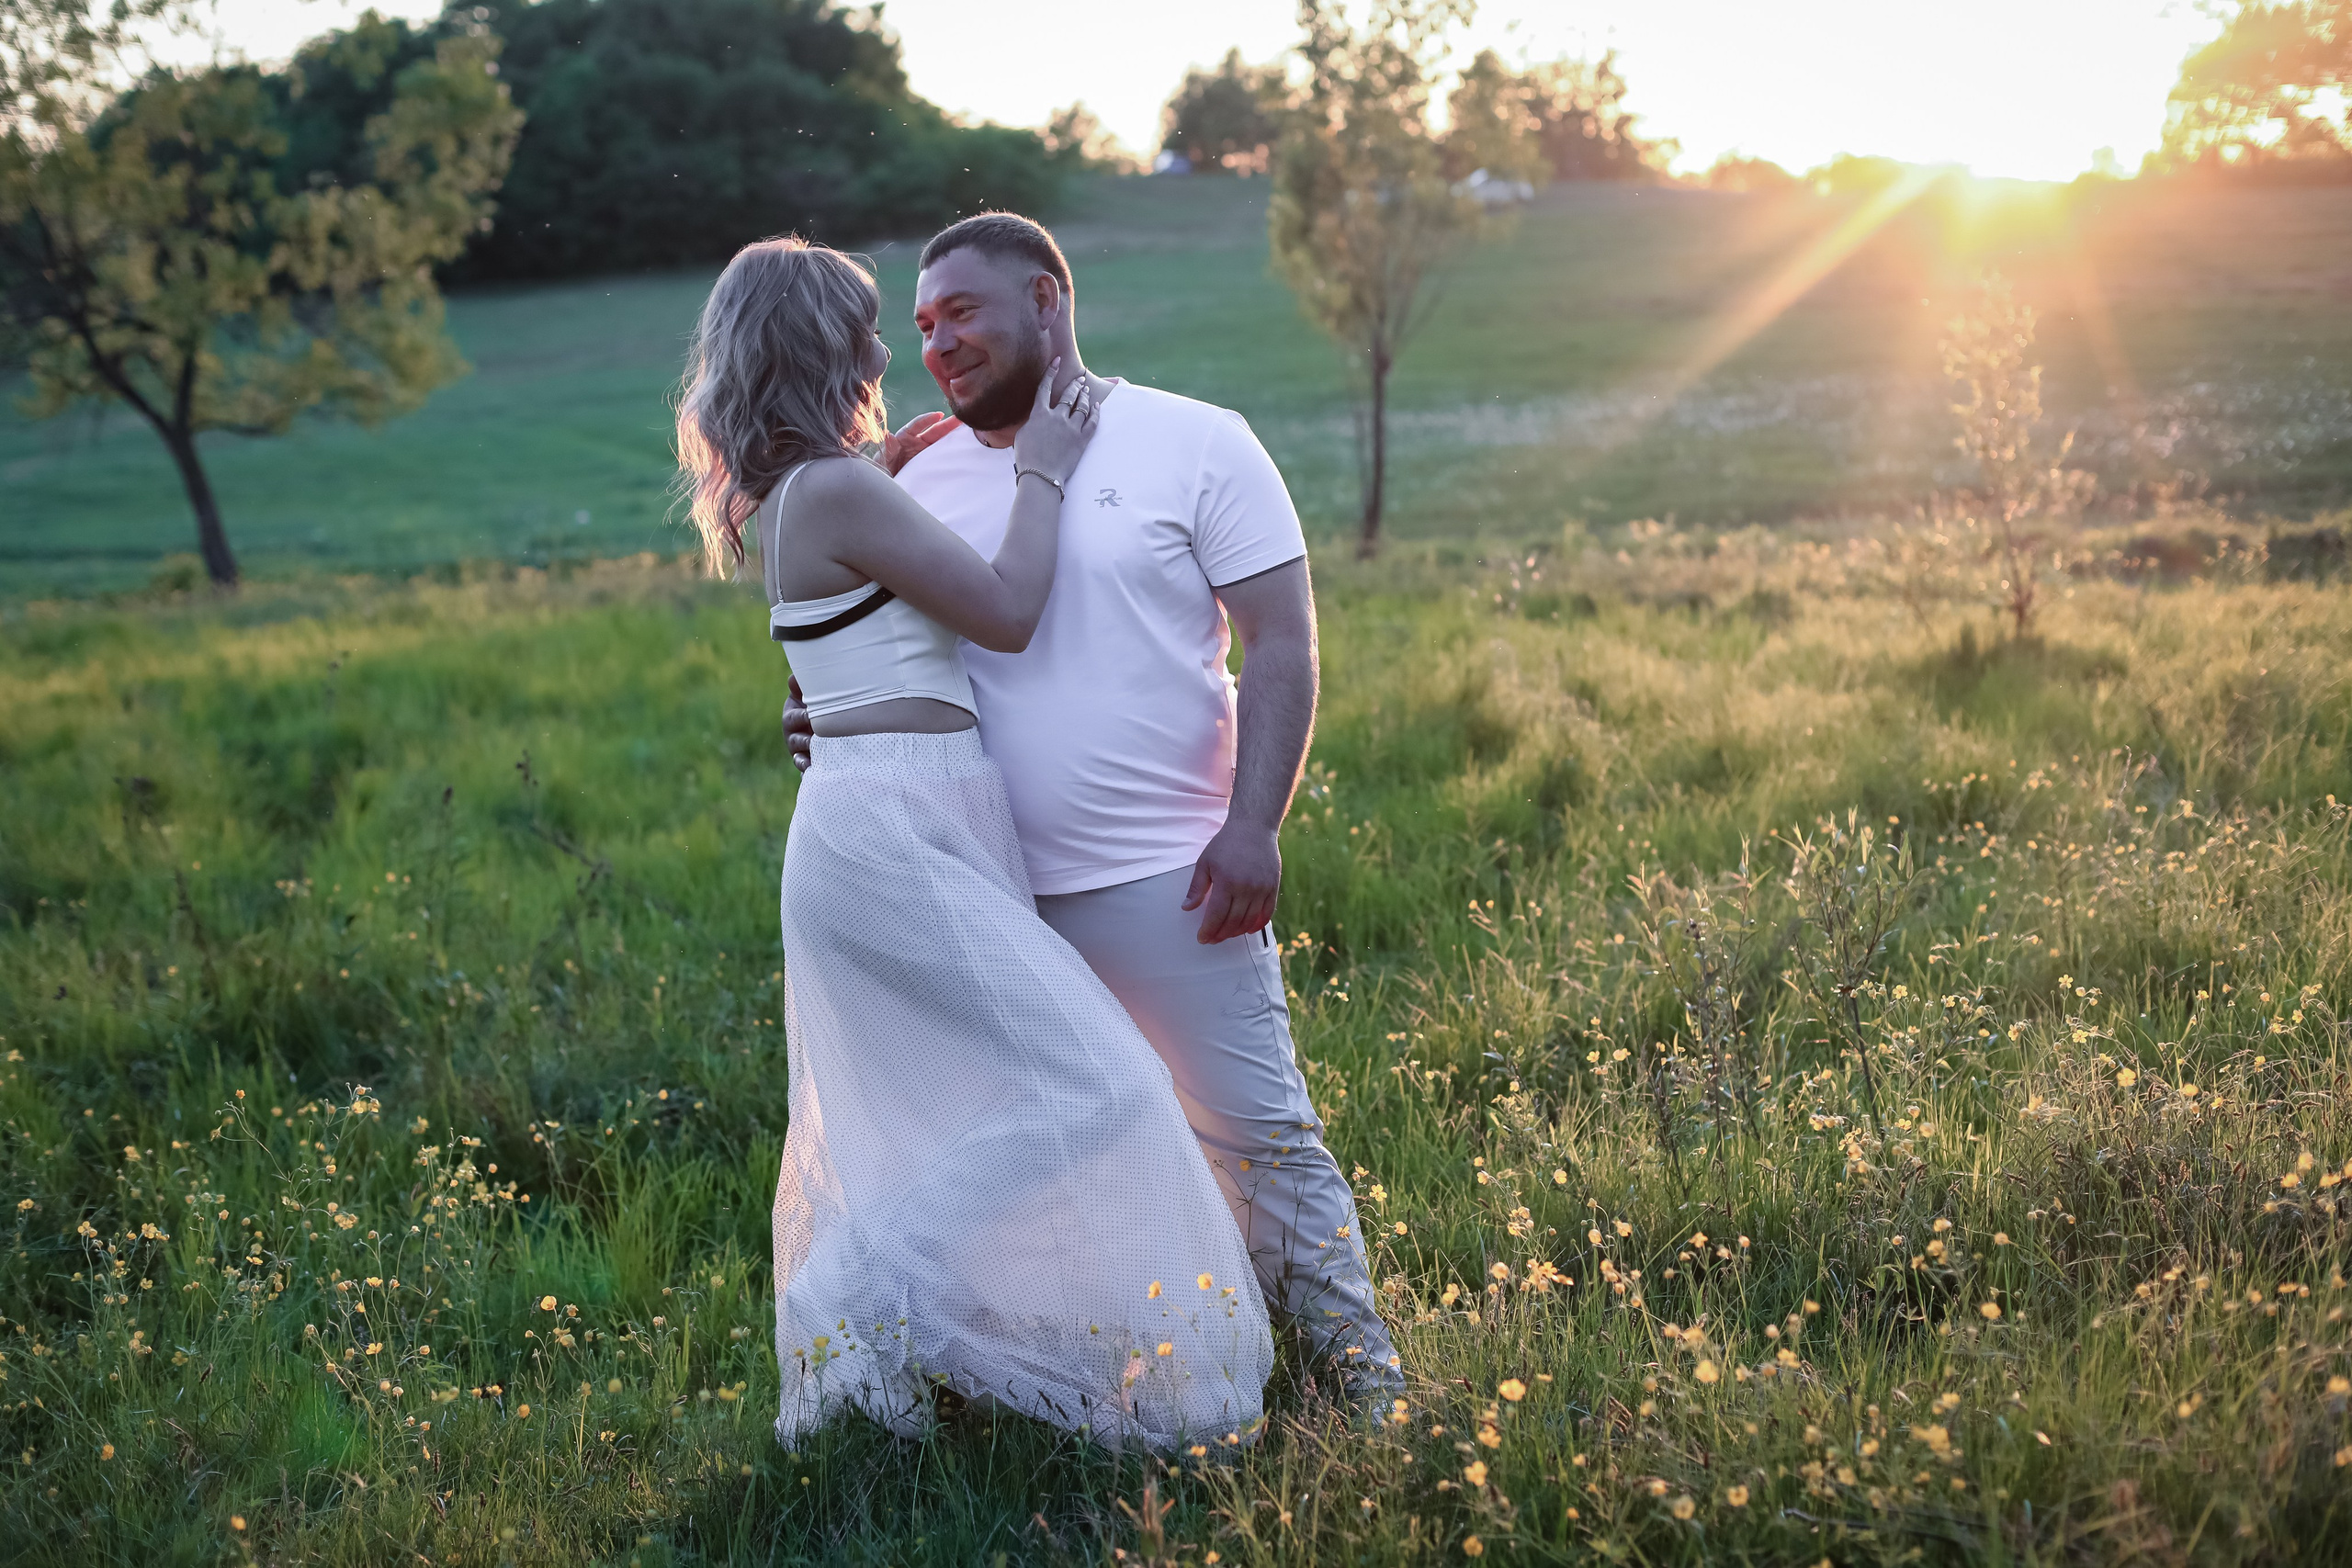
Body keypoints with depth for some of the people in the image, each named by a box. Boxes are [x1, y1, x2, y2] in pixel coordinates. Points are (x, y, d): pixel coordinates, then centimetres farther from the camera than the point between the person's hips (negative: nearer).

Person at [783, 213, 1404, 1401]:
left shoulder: (1196, 446, -2)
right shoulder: (927, 481, 10)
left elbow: (1281, 644, -5)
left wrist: (1253, 824, -15)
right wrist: (824, 715, -1)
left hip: (1167, 877, -4)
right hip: (988, 890, 5)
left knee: (1258, 1133, 1)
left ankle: (1363, 1380, 16)